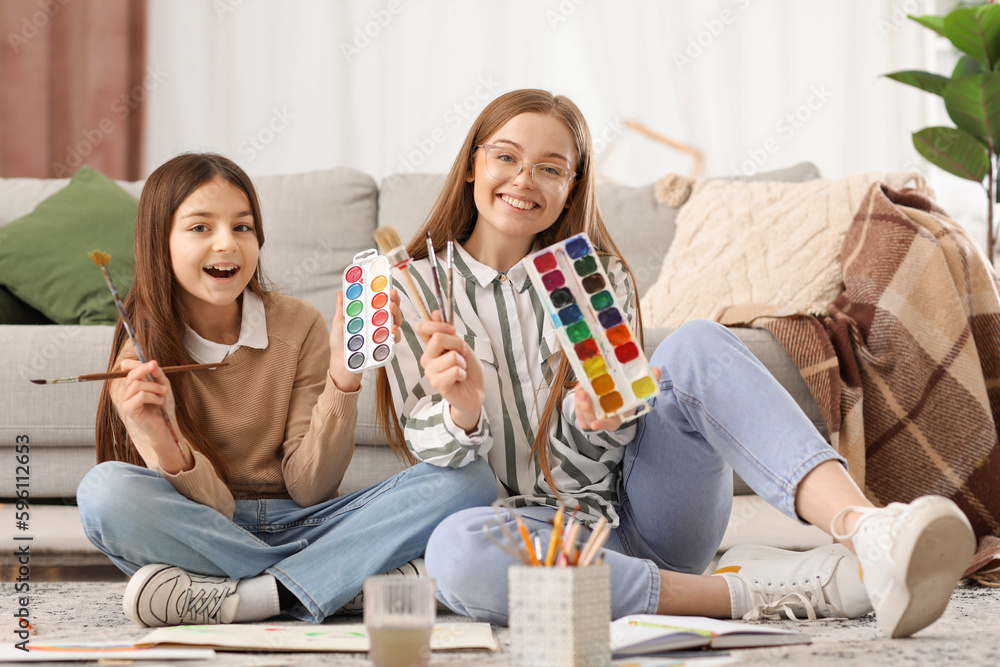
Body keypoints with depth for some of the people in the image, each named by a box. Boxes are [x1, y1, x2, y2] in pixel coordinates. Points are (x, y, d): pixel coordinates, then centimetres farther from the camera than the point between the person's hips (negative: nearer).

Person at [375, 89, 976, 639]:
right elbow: (437, 453, -3)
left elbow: (592, 459, 2)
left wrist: (596, 415, -23)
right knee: (455, 549, -39)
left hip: (642, 513, 2)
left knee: (696, 346, -23)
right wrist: (463, 410, -27)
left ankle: (866, 532, -46)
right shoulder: (415, 288, 5)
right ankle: (747, 593, -38)